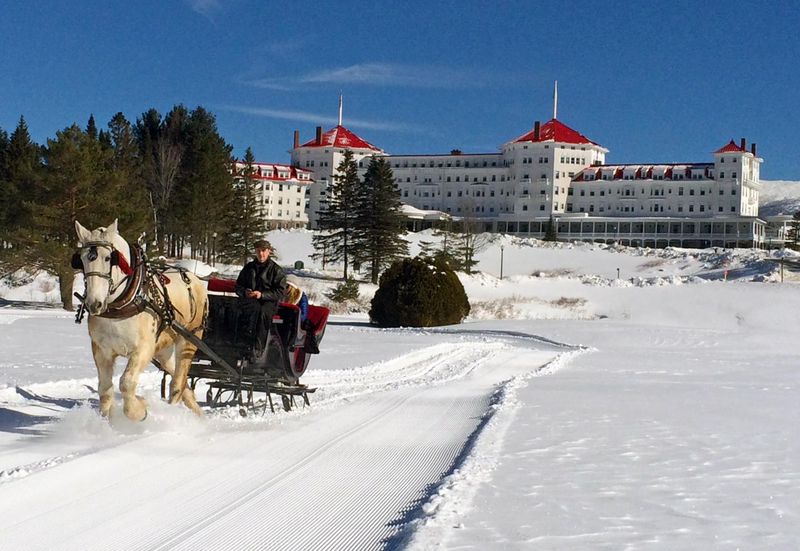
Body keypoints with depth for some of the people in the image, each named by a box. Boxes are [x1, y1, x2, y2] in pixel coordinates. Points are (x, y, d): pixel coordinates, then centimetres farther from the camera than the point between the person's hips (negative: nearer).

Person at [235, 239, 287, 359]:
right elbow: (238, 286, 23)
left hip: (268, 301, -2)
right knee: (256, 309, -37)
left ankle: (257, 348, -42)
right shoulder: (248, 267, 19)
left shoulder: (276, 270, 7)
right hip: (250, 301, 2)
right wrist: (245, 292, -2)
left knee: (263, 312, -38)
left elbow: (281, 292, -1)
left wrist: (262, 294, -15)